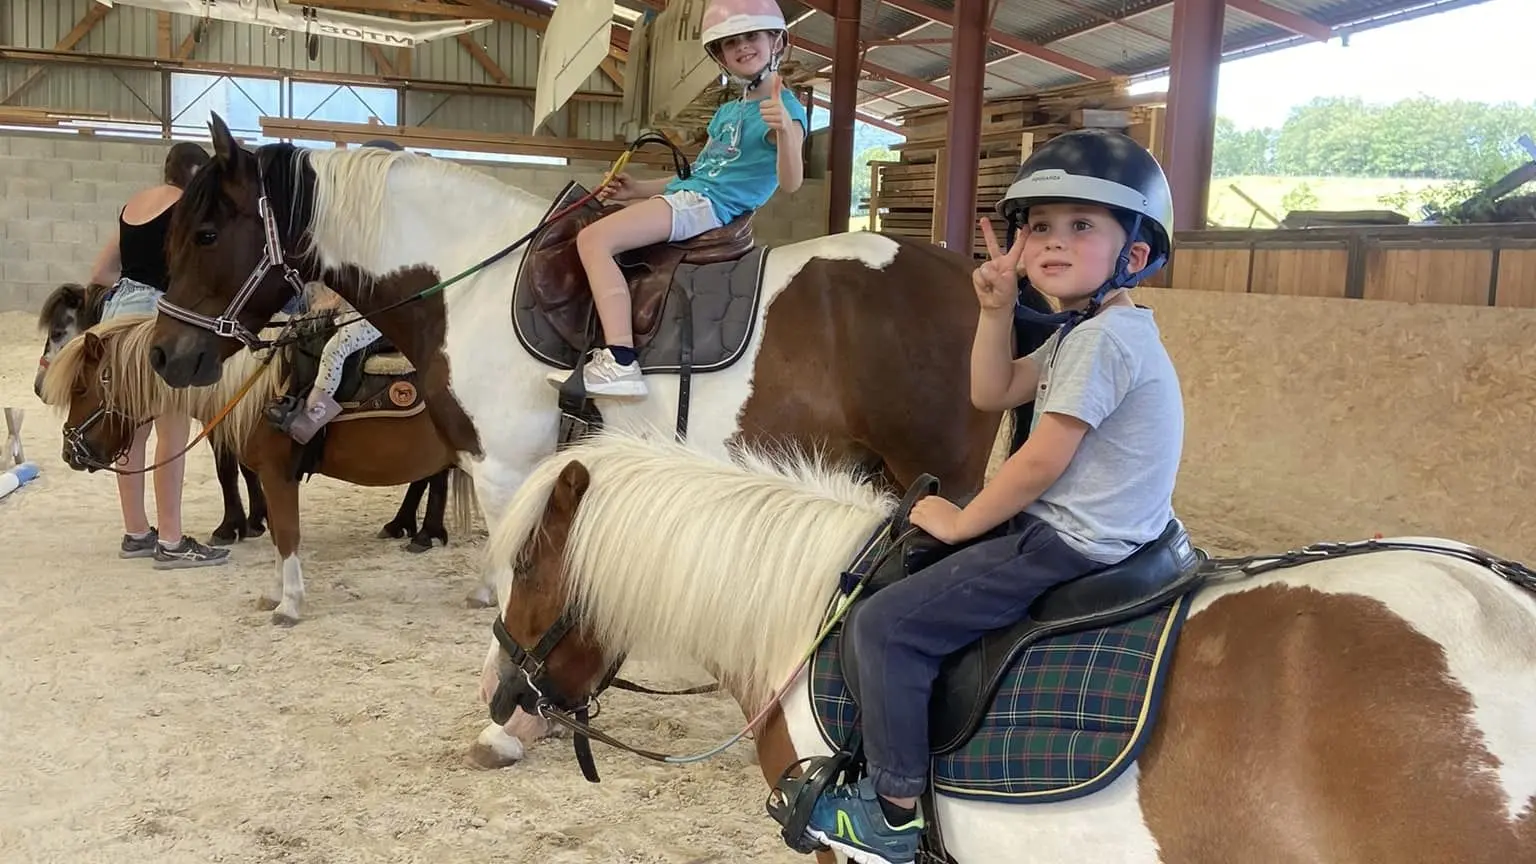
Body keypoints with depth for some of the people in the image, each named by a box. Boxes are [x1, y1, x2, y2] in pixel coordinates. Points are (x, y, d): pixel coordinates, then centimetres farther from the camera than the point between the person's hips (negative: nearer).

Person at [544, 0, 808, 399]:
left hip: (707, 204, -10)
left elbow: (789, 182, -20)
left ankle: (620, 362, -37)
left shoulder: (784, 107, -6)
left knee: (594, 238, -26)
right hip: (683, 194, 10)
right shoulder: (726, 112, 21)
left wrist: (785, 129, -38)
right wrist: (639, 189, 18)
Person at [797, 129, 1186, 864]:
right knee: (915, 558, 29)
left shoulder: (1105, 336, -21)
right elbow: (993, 393, 18)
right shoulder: (1077, 330, 12)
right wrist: (996, 309, 5)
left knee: (887, 623, -13)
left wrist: (961, 522, -10)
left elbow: (1041, 460, -22)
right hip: (1075, 529, 11)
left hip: (1071, 547, -11)